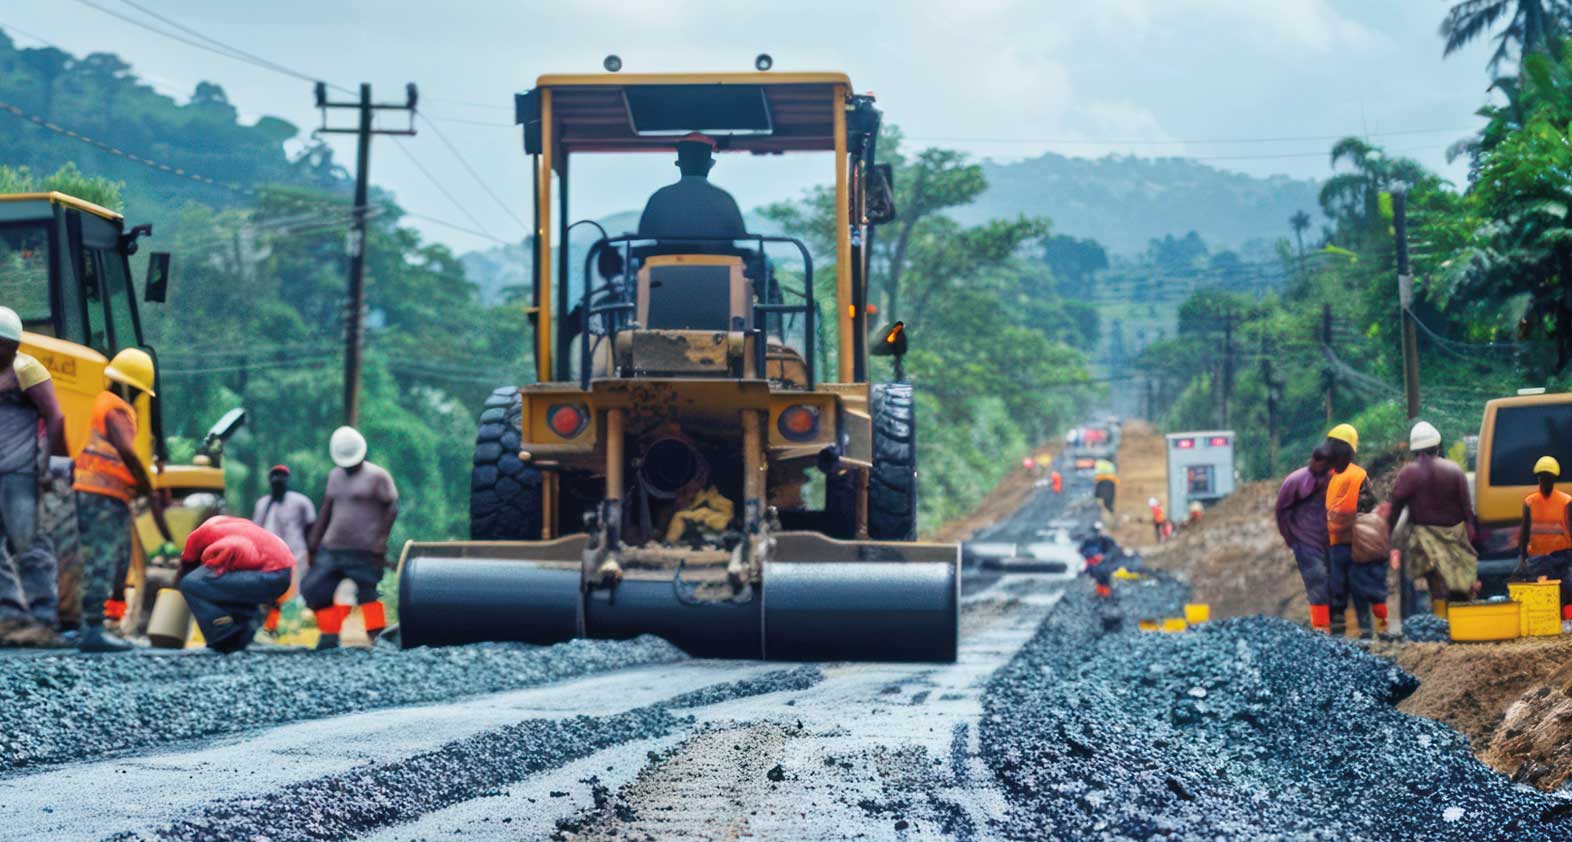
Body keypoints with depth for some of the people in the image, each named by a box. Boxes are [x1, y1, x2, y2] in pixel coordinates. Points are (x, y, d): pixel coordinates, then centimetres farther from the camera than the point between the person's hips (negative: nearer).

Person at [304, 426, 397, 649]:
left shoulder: (377, 476, -5)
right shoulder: (335, 476, 15)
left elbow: (392, 508, -7)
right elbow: (326, 510, 19)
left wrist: (381, 538, -15)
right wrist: (314, 541, 16)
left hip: (363, 552, -7)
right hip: (331, 549, 7)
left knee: (366, 594, -5)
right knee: (312, 590, 4)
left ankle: (378, 636, 3)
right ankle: (330, 635, 11)